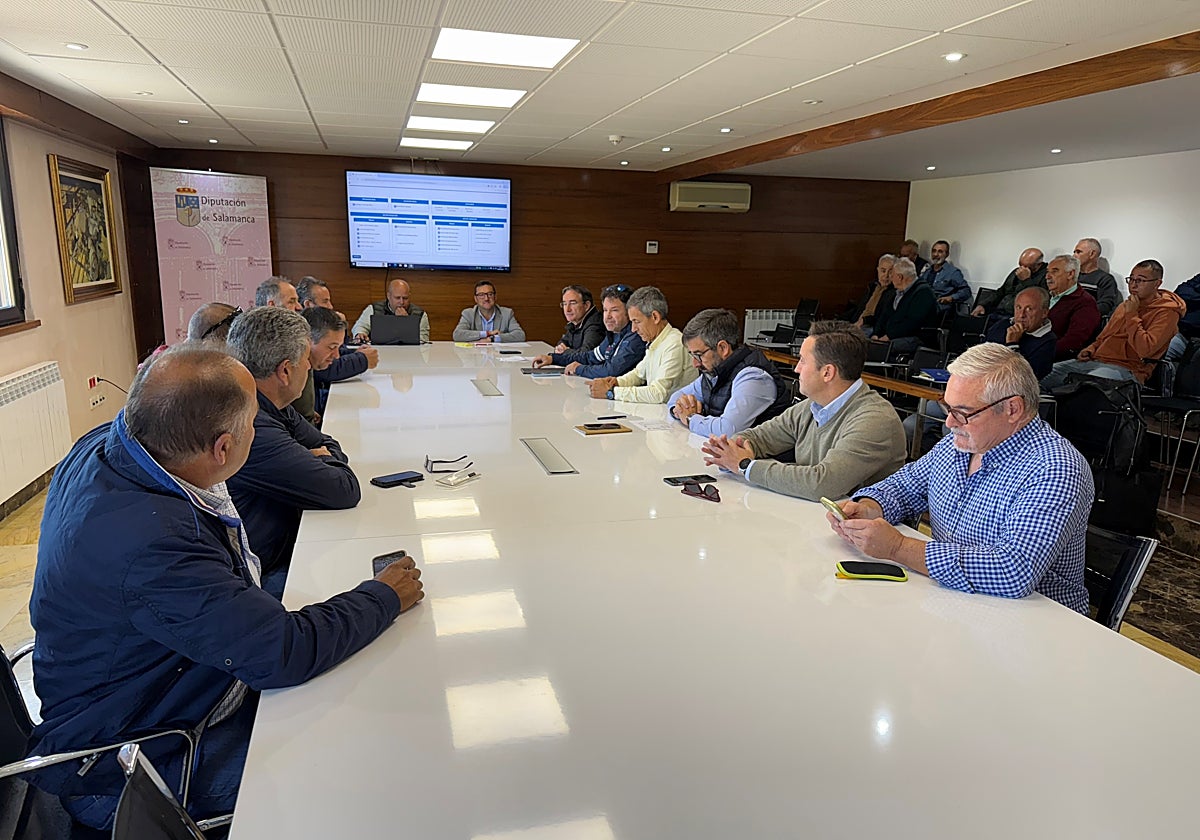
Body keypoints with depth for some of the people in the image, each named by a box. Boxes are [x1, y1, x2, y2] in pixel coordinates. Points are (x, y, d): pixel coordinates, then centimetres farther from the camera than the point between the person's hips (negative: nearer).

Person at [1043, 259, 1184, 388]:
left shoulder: (1166, 311, -4)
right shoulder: (1126, 305, 23)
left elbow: (1145, 350, -19)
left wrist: (1132, 315, -11)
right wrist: (1091, 349, 11)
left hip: (1126, 368, -8)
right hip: (1096, 360, 8)